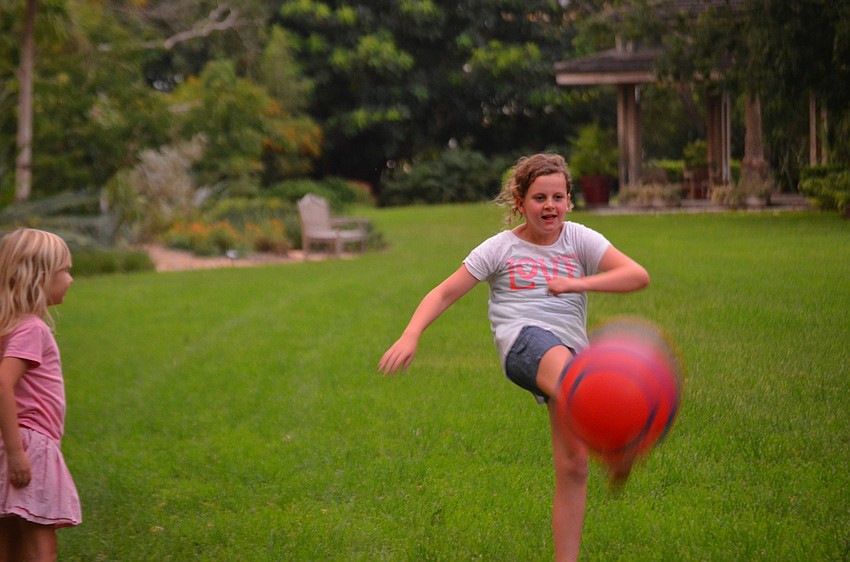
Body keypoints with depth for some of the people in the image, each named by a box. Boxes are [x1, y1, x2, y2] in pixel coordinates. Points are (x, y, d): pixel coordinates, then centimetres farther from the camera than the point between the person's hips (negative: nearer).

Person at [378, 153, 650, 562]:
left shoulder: (579, 239, 14)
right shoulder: (501, 248, 12)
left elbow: (638, 276, 3)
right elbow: (444, 293, 11)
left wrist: (578, 283, -8)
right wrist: (410, 336, -4)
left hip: (573, 349, 4)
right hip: (523, 339, -4)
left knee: (573, 465, -6)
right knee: (562, 363, -42)